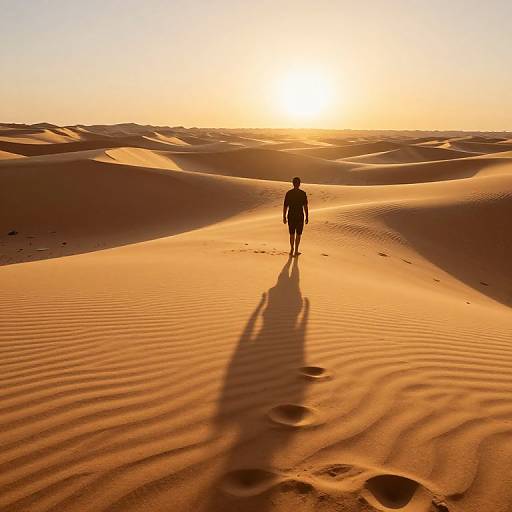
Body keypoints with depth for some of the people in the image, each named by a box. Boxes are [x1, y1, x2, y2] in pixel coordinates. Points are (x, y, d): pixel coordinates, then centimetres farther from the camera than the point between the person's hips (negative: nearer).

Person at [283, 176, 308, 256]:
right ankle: (296, 251, 13)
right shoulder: (303, 193, -8)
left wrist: (284, 217, 6)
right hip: (300, 216, -2)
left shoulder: (288, 193, -3)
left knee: (292, 234, 16)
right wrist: (307, 217, 1)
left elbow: (285, 206, -2)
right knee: (298, 234, 10)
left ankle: (292, 250, 25)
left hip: (291, 216, 2)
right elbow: (305, 206, -7)